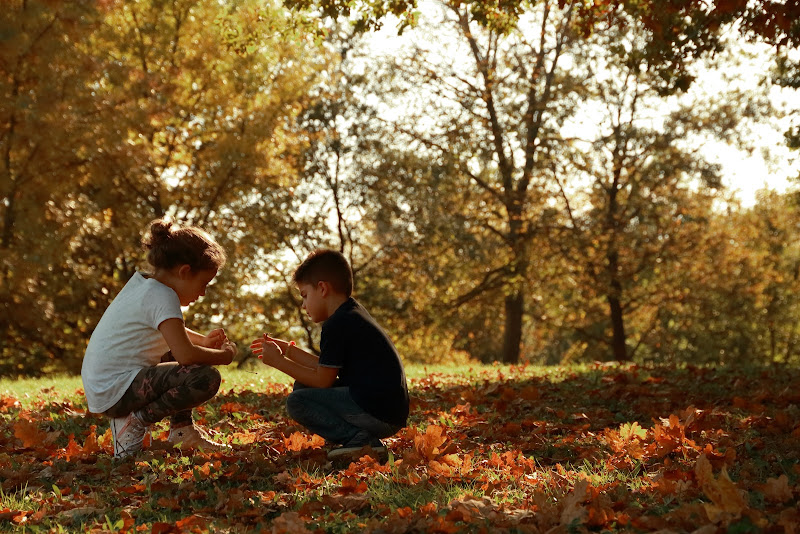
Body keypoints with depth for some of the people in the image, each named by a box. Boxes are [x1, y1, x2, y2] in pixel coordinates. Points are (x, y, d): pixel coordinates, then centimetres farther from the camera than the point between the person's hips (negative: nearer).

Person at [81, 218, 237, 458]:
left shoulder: (142, 281, 13)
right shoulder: (162, 296, -16)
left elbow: (171, 332, 32)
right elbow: (186, 354, -26)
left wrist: (204, 340, 16)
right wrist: (224, 355, -7)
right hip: (115, 391, -11)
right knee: (206, 378, -21)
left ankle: (182, 430, 22)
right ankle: (138, 421, -8)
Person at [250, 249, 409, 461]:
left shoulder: (337, 324, -13)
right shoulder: (354, 314, 18)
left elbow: (323, 380, -11)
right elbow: (327, 368, 22)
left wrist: (278, 362, -1)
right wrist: (288, 349, 25)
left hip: (378, 414, -11)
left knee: (296, 402, -11)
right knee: (303, 386, 17)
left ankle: (360, 438, -14)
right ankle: (362, 437, 5)